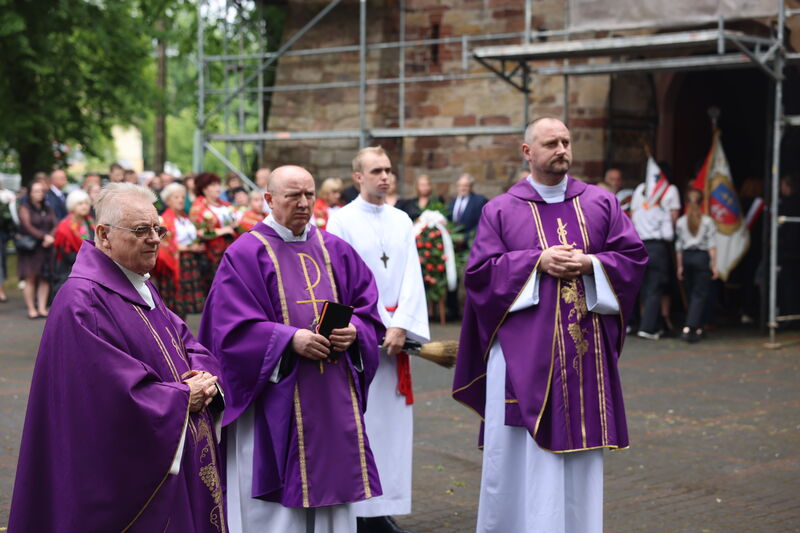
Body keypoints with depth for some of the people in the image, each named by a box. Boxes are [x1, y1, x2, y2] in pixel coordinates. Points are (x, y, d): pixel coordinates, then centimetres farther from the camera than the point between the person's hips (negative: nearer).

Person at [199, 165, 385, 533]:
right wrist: (291, 339, -21)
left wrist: (353, 330, -9)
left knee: (331, 494, 8)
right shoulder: (245, 254, -3)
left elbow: (367, 306, 13)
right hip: (276, 402, -4)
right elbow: (232, 328, -11)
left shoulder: (335, 251, 12)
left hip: (334, 402, 5)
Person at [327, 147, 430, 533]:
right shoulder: (341, 220, -2)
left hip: (395, 331, 4)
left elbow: (412, 279, 4)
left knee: (392, 419, 3)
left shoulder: (402, 222, 11)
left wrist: (399, 327, -9)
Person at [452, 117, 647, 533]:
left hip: (586, 350, 2)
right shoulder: (501, 210, 3)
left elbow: (633, 256, 6)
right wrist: (537, 262, -14)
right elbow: (480, 269, -4)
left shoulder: (602, 203, 9)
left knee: (579, 452, 6)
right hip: (524, 352, -2)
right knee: (522, 452, 0)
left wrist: (590, 263, -11)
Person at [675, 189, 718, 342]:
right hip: (702, 257, -3)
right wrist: (714, 265, -1)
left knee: (691, 293, 13)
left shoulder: (681, 222, 3)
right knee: (699, 294, -2)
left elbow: (678, 246, 5)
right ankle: (690, 327, -16)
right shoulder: (707, 221, -4)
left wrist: (680, 266, 12)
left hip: (686, 257, 3)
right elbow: (712, 245, -5)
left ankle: (697, 327, 17)